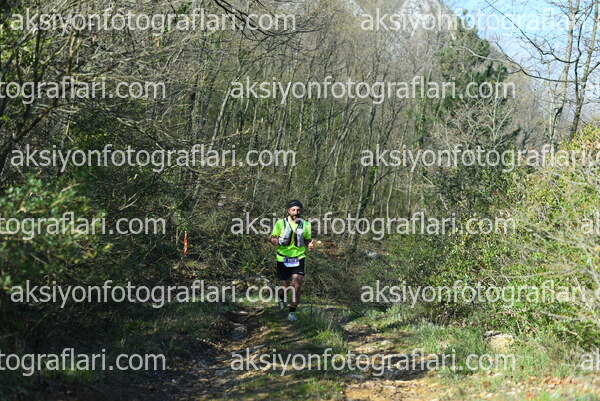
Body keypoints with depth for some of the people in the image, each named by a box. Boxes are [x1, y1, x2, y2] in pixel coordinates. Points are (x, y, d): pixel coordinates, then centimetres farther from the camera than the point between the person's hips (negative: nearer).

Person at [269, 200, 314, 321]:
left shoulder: (305, 224, 0)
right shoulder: (281, 223, -6)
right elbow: (271, 237, 1)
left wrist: (310, 245, -11)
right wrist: (278, 241, -21)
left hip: (299, 258, 1)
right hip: (283, 258, -1)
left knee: (297, 286, -11)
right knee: (285, 286, 9)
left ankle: (292, 312, 3)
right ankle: (281, 298, 45)